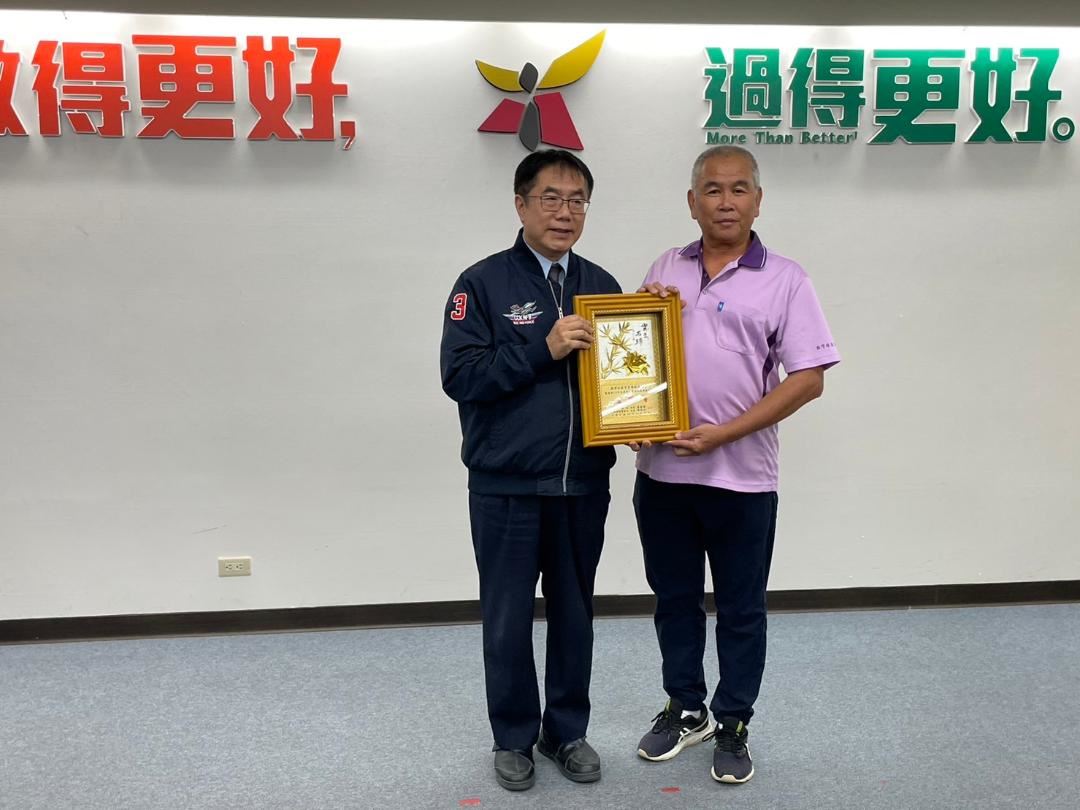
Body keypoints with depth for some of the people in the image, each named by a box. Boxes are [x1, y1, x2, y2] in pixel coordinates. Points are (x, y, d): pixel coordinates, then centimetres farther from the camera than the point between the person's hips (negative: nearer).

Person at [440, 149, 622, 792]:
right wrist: (543, 349, -21)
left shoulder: (601, 286, 7)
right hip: (506, 489, -3)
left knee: (574, 614, 15)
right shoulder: (483, 284, -6)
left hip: (583, 486, 4)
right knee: (508, 619, 8)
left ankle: (567, 731, 32)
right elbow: (460, 376, -14)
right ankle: (514, 737, 28)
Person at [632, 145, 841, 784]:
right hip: (663, 470, 4)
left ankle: (733, 725, 27)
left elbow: (808, 379, -10)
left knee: (741, 609, 10)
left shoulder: (784, 280, -4)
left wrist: (722, 434, -16)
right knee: (675, 598, 16)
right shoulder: (665, 270, 8)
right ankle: (685, 709, 34)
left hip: (741, 475, -3)